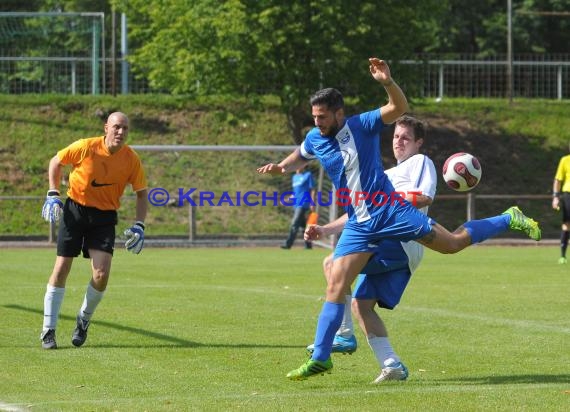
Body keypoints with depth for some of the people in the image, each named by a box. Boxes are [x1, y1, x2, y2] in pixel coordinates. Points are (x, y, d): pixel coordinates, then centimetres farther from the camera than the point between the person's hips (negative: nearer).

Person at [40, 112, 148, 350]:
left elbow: (141, 193, 4)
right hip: (75, 210, -1)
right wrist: (53, 195, -4)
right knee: (61, 269, -2)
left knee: (102, 275, -13)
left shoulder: (131, 160, -9)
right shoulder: (86, 147, -14)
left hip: (105, 217, 1)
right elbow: (56, 162, 3)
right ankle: (48, 330, 8)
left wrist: (138, 226, -7)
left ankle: (84, 319, 15)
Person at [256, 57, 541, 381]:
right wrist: (279, 168, 6)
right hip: (359, 226, 4)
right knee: (336, 286, -4)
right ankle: (320, 359, 0)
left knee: (452, 244, -4)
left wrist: (388, 82, -38)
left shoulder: (361, 125, -9)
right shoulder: (315, 139, 5)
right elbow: (298, 159, 27)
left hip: (390, 210, -4)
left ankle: (509, 220, 18)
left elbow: (400, 107, -20)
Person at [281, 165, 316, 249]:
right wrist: (289, 199, 8)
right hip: (296, 204, 8)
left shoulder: (308, 175, -2)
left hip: (303, 204, -8)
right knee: (303, 224, 11)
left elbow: (312, 190, -4)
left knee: (295, 224, -15)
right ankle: (308, 244, 18)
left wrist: (312, 203, -11)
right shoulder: (294, 177, 18)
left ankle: (288, 244, -19)